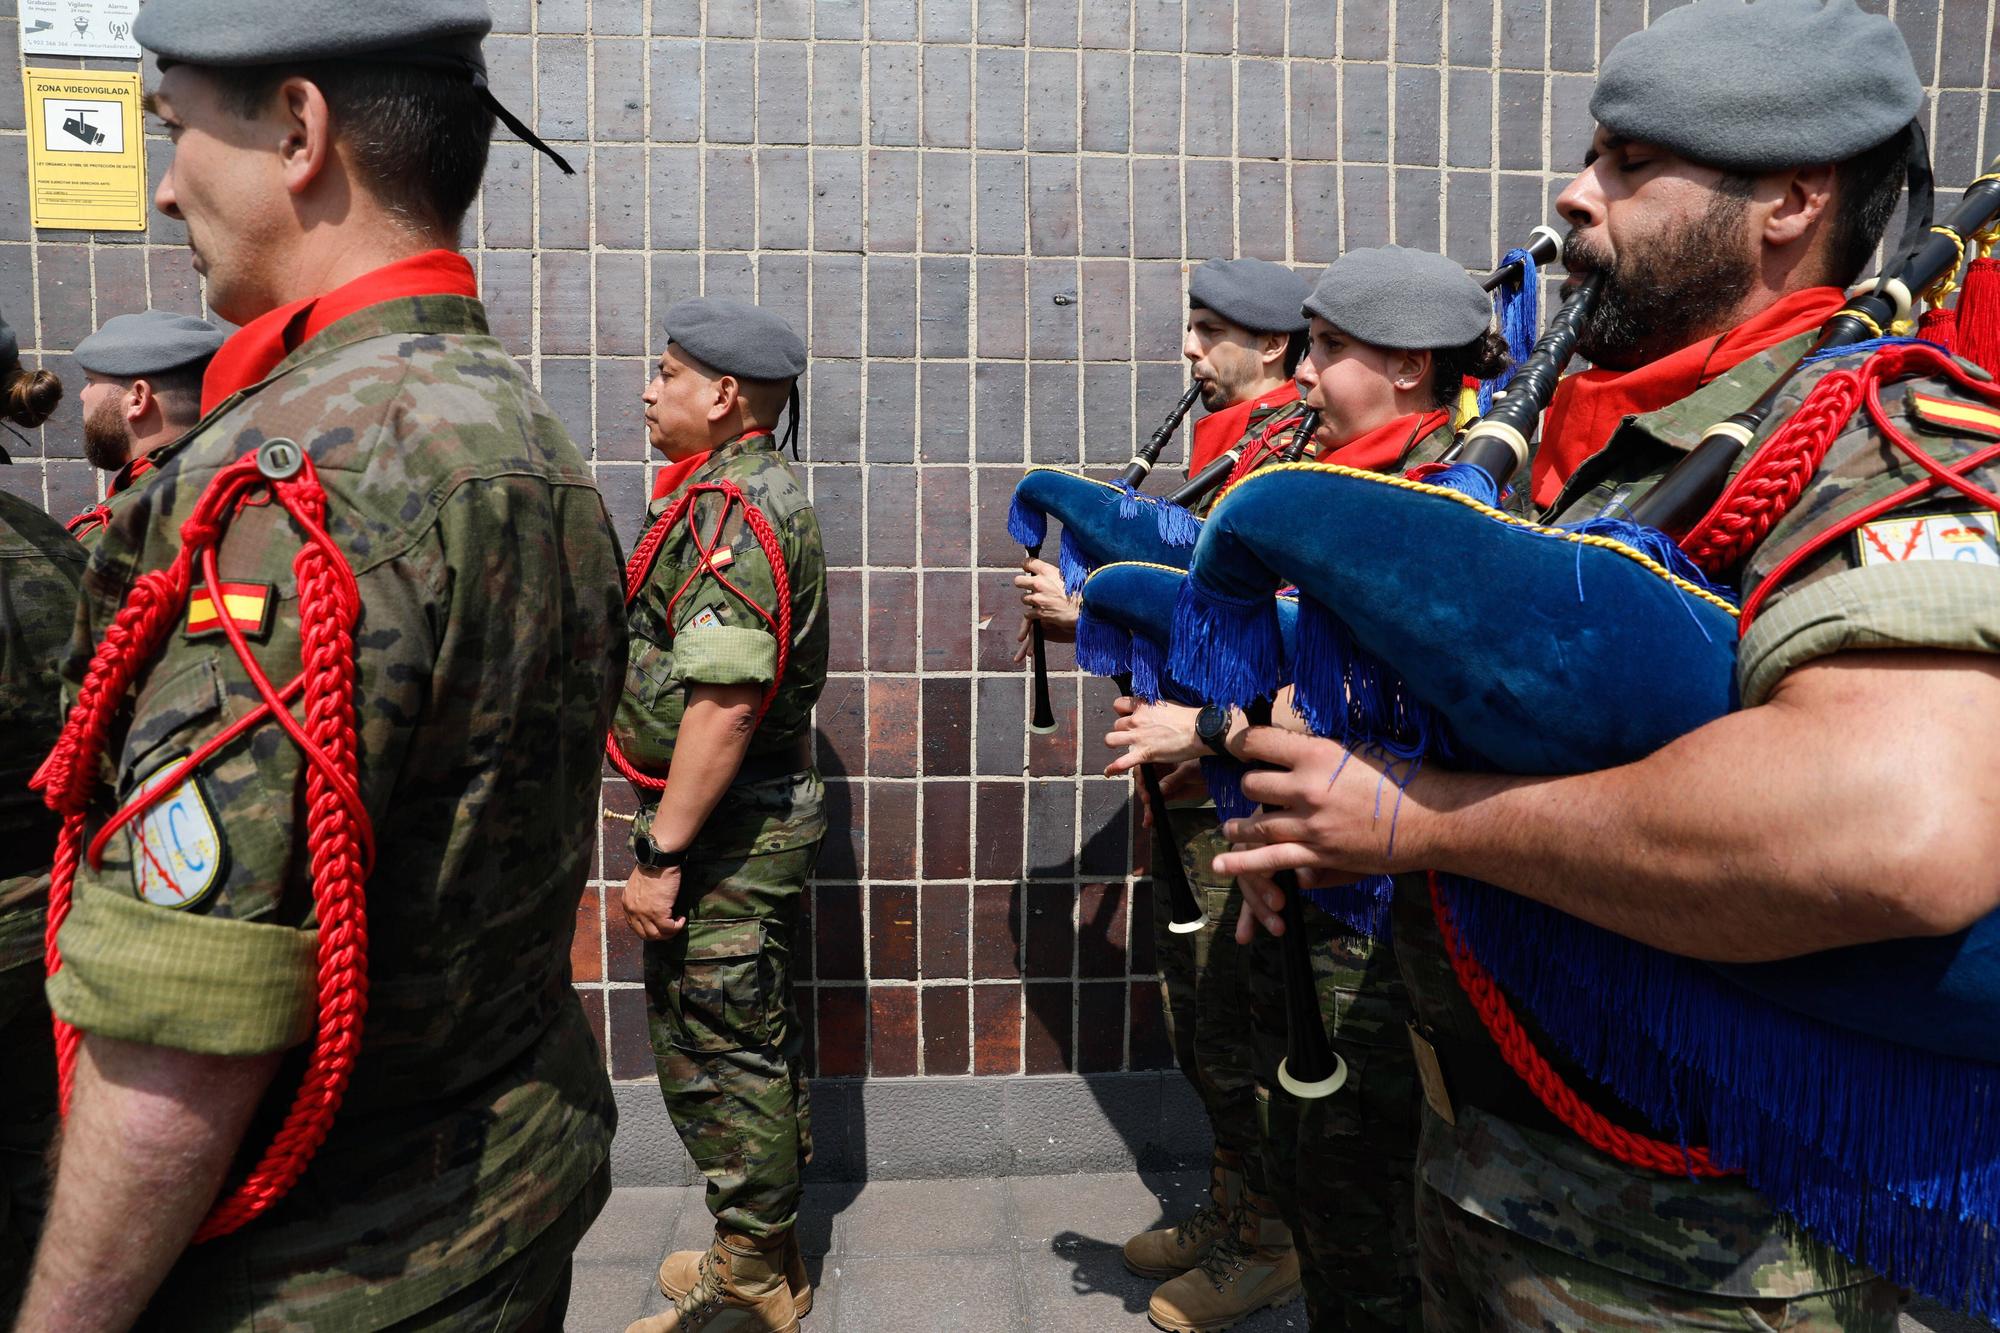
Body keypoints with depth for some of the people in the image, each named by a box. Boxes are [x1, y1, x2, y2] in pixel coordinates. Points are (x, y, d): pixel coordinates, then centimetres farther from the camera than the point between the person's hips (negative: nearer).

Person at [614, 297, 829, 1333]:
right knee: (755, 1041, 19)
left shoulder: (730, 510, -19)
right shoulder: (765, 491, 15)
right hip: (765, 817, 11)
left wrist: (660, 854, -22)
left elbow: (724, 703, -27)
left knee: (716, 1052, 2)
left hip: (724, 829, -11)